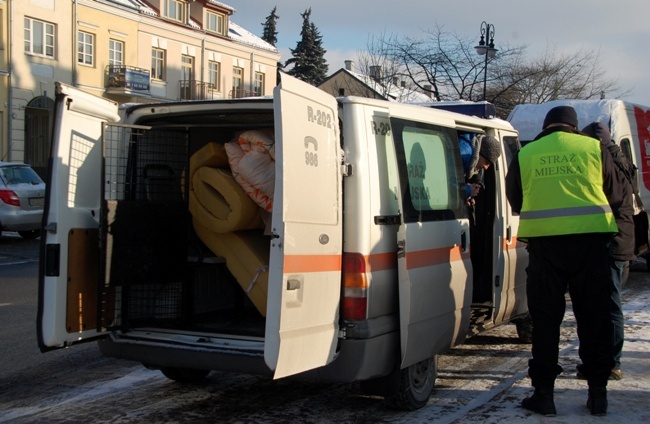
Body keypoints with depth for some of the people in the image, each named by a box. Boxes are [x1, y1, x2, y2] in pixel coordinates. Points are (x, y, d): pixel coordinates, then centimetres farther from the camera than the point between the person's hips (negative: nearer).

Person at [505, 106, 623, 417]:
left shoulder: (525, 154, 9)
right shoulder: (594, 148, 7)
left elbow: (514, 201, 18)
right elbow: (615, 197, 15)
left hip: (543, 240, 0)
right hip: (590, 237, 0)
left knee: (545, 319, 8)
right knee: (594, 317, 10)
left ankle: (544, 392, 9)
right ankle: (598, 391, 16)